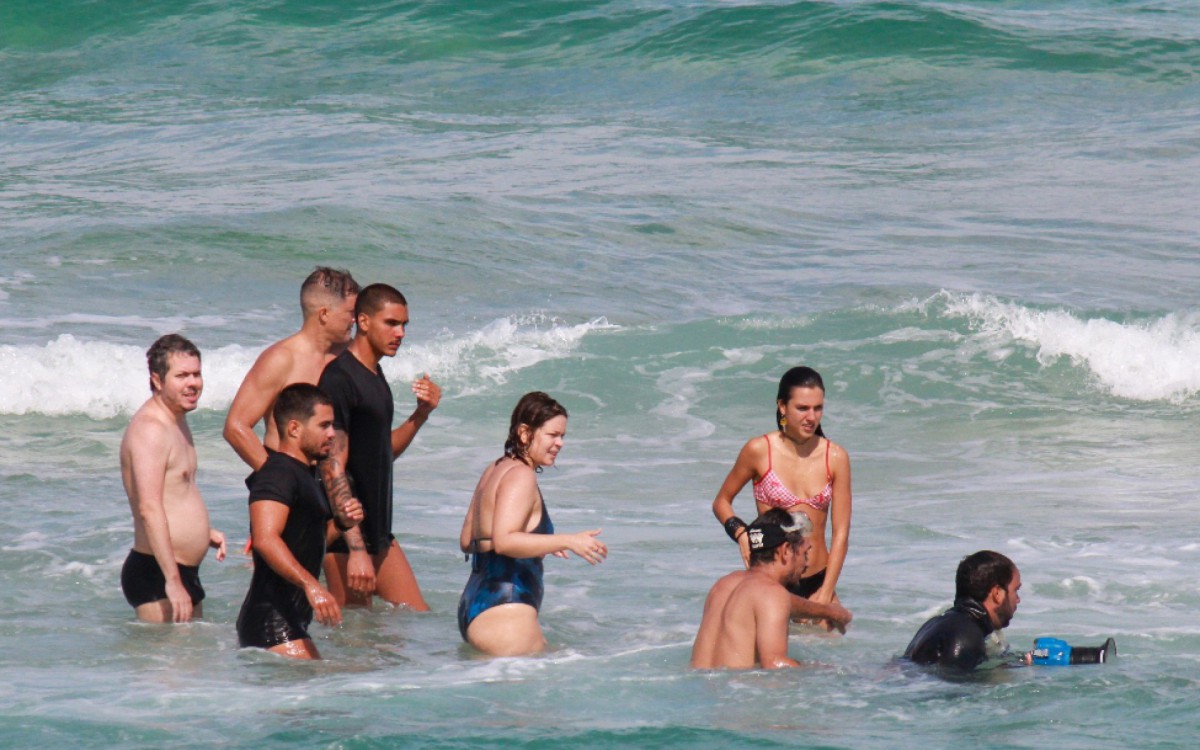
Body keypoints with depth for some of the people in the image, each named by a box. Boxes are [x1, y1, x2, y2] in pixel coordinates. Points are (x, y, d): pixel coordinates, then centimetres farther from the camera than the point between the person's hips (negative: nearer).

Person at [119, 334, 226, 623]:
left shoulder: (177, 421, 16)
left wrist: (204, 532, 17)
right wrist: (173, 581, -29)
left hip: (185, 573, 10)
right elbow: (149, 509, -25)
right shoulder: (150, 429, -16)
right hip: (155, 575, -10)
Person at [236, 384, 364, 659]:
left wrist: (340, 524, 13)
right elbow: (265, 540, -28)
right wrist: (311, 585, -37)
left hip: (291, 618, 11)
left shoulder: (305, 475, 21)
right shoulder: (278, 473, -12)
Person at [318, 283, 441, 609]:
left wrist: (421, 414, 5)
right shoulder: (339, 379, -16)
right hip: (346, 535, -9)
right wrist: (356, 550, -25)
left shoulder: (375, 374, 14)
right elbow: (333, 469, -21)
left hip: (378, 531, 9)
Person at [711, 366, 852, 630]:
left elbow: (840, 534, 1)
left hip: (818, 580, 3)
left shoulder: (835, 457, 1)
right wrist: (742, 534, -12)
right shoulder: (759, 451, -4)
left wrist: (826, 593, -6)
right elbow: (721, 502, 8)